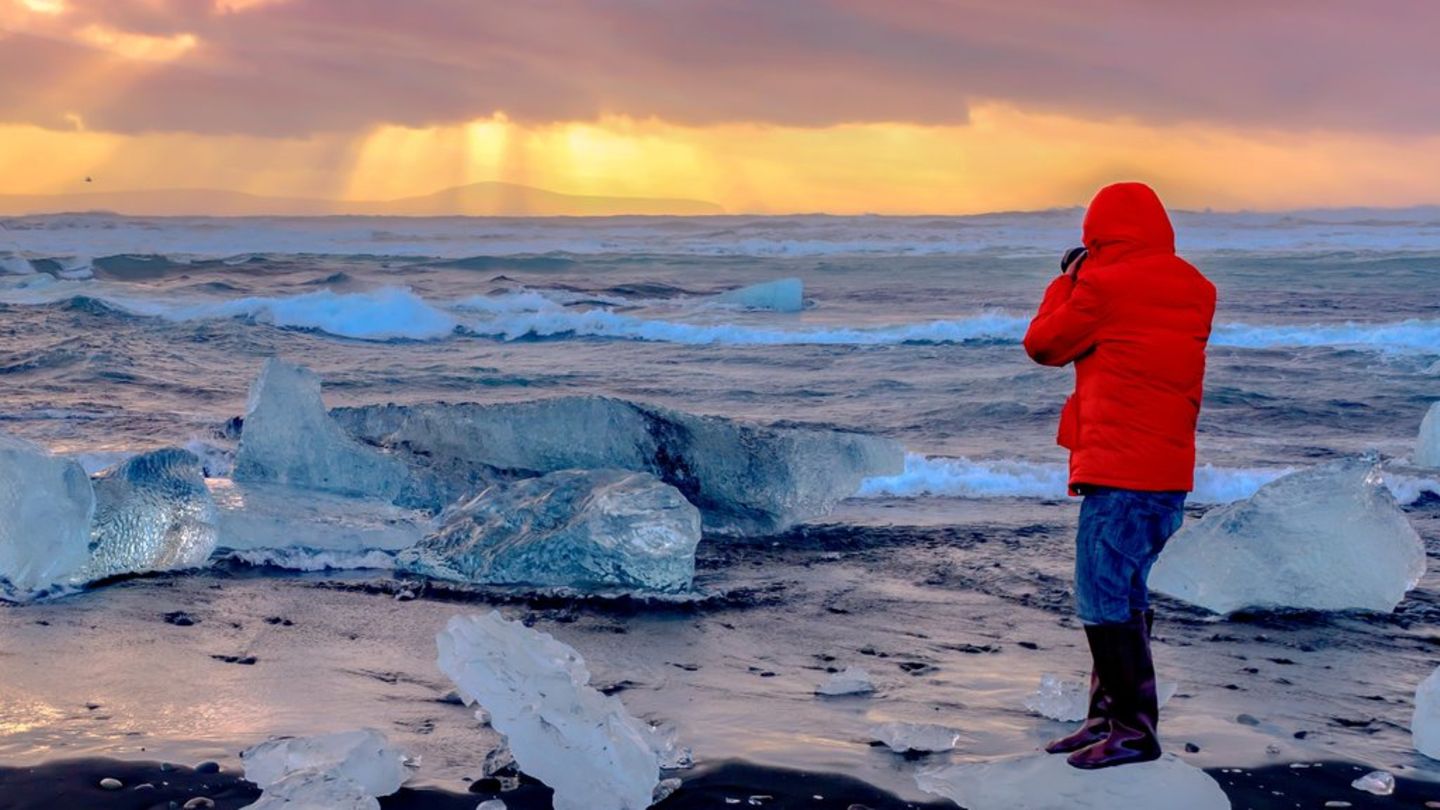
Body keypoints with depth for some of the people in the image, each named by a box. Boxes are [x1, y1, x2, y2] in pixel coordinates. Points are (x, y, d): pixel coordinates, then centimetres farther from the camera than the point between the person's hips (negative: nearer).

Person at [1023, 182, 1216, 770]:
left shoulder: (1105, 285, -11)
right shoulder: (1194, 290, 11)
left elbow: (1044, 345, 2)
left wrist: (1066, 280, 15)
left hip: (1118, 468, -8)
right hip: (1170, 471, 8)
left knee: (1104, 600, -3)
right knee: (1125, 597, 15)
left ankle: (1134, 729, -2)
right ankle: (1110, 716, 21)